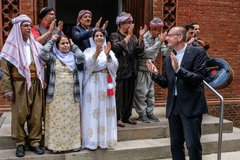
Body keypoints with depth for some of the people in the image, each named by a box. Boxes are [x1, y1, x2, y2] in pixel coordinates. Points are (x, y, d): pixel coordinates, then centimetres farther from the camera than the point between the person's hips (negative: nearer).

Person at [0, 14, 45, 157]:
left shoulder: (35, 45, 10)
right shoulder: (12, 45, -2)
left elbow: (42, 64, 15)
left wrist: (42, 81, 7)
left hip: (35, 85, 4)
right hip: (19, 85, -3)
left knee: (36, 115, 5)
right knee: (20, 115, 3)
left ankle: (35, 141, 17)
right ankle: (20, 143, 18)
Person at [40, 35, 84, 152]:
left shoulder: (73, 57, 9)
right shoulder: (53, 57, 2)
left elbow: (82, 58, -10)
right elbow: (43, 54, -15)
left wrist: (73, 45, 0)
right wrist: (51, 41, -5)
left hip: (71, 94, 2)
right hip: (56, 94, -2)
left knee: (71, 119, 9)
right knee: (56, 120, 3)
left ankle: (73, 143, 19)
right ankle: (56, 144, 14)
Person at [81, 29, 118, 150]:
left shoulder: (110, 51, 12)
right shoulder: (88, 51, 5)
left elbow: (115, 66, -3)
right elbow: (88, 65, -13)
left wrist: (108, 55, -17)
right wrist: (96, 53, -27)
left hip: (106, 84, 3)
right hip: (92, 84, -2)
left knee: (105, 111, 4)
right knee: (92, 111, -3)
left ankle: (104, 139, 13)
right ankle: (91, 140, 3)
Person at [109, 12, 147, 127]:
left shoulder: (133, 37, 15)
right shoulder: (114, 36, -1)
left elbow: (139, 50, 3)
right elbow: (117, 47, -20)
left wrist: (141, 37, -8)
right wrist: (129, 35, -16)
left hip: (132, 70, 6)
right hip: (120, 71, -6)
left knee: (130, 94, 10)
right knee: (119, 95, -2)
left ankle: (127, 116, 21)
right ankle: (118, 117, 7)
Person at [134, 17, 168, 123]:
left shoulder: (158, 38, 2)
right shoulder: (144, 38, -17)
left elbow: (164, 51, 1)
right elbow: (147, 52, -28)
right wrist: (159, 42, -30)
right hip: (141, 68, -7)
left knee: (151, 92, 12)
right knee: (141, 92, -2)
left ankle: (149, 112, 22)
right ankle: (142, 114, 9)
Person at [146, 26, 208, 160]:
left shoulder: (198, 52, -6)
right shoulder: (168, 59, 11)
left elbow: (199, 78, -15)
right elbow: (165, 84, 12)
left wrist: (179, 70, -26)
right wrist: (156, 74, -5)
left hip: (191, 106, -6)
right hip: (173, 106, 6)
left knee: (193, 145, -3)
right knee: (175, 145, 14)